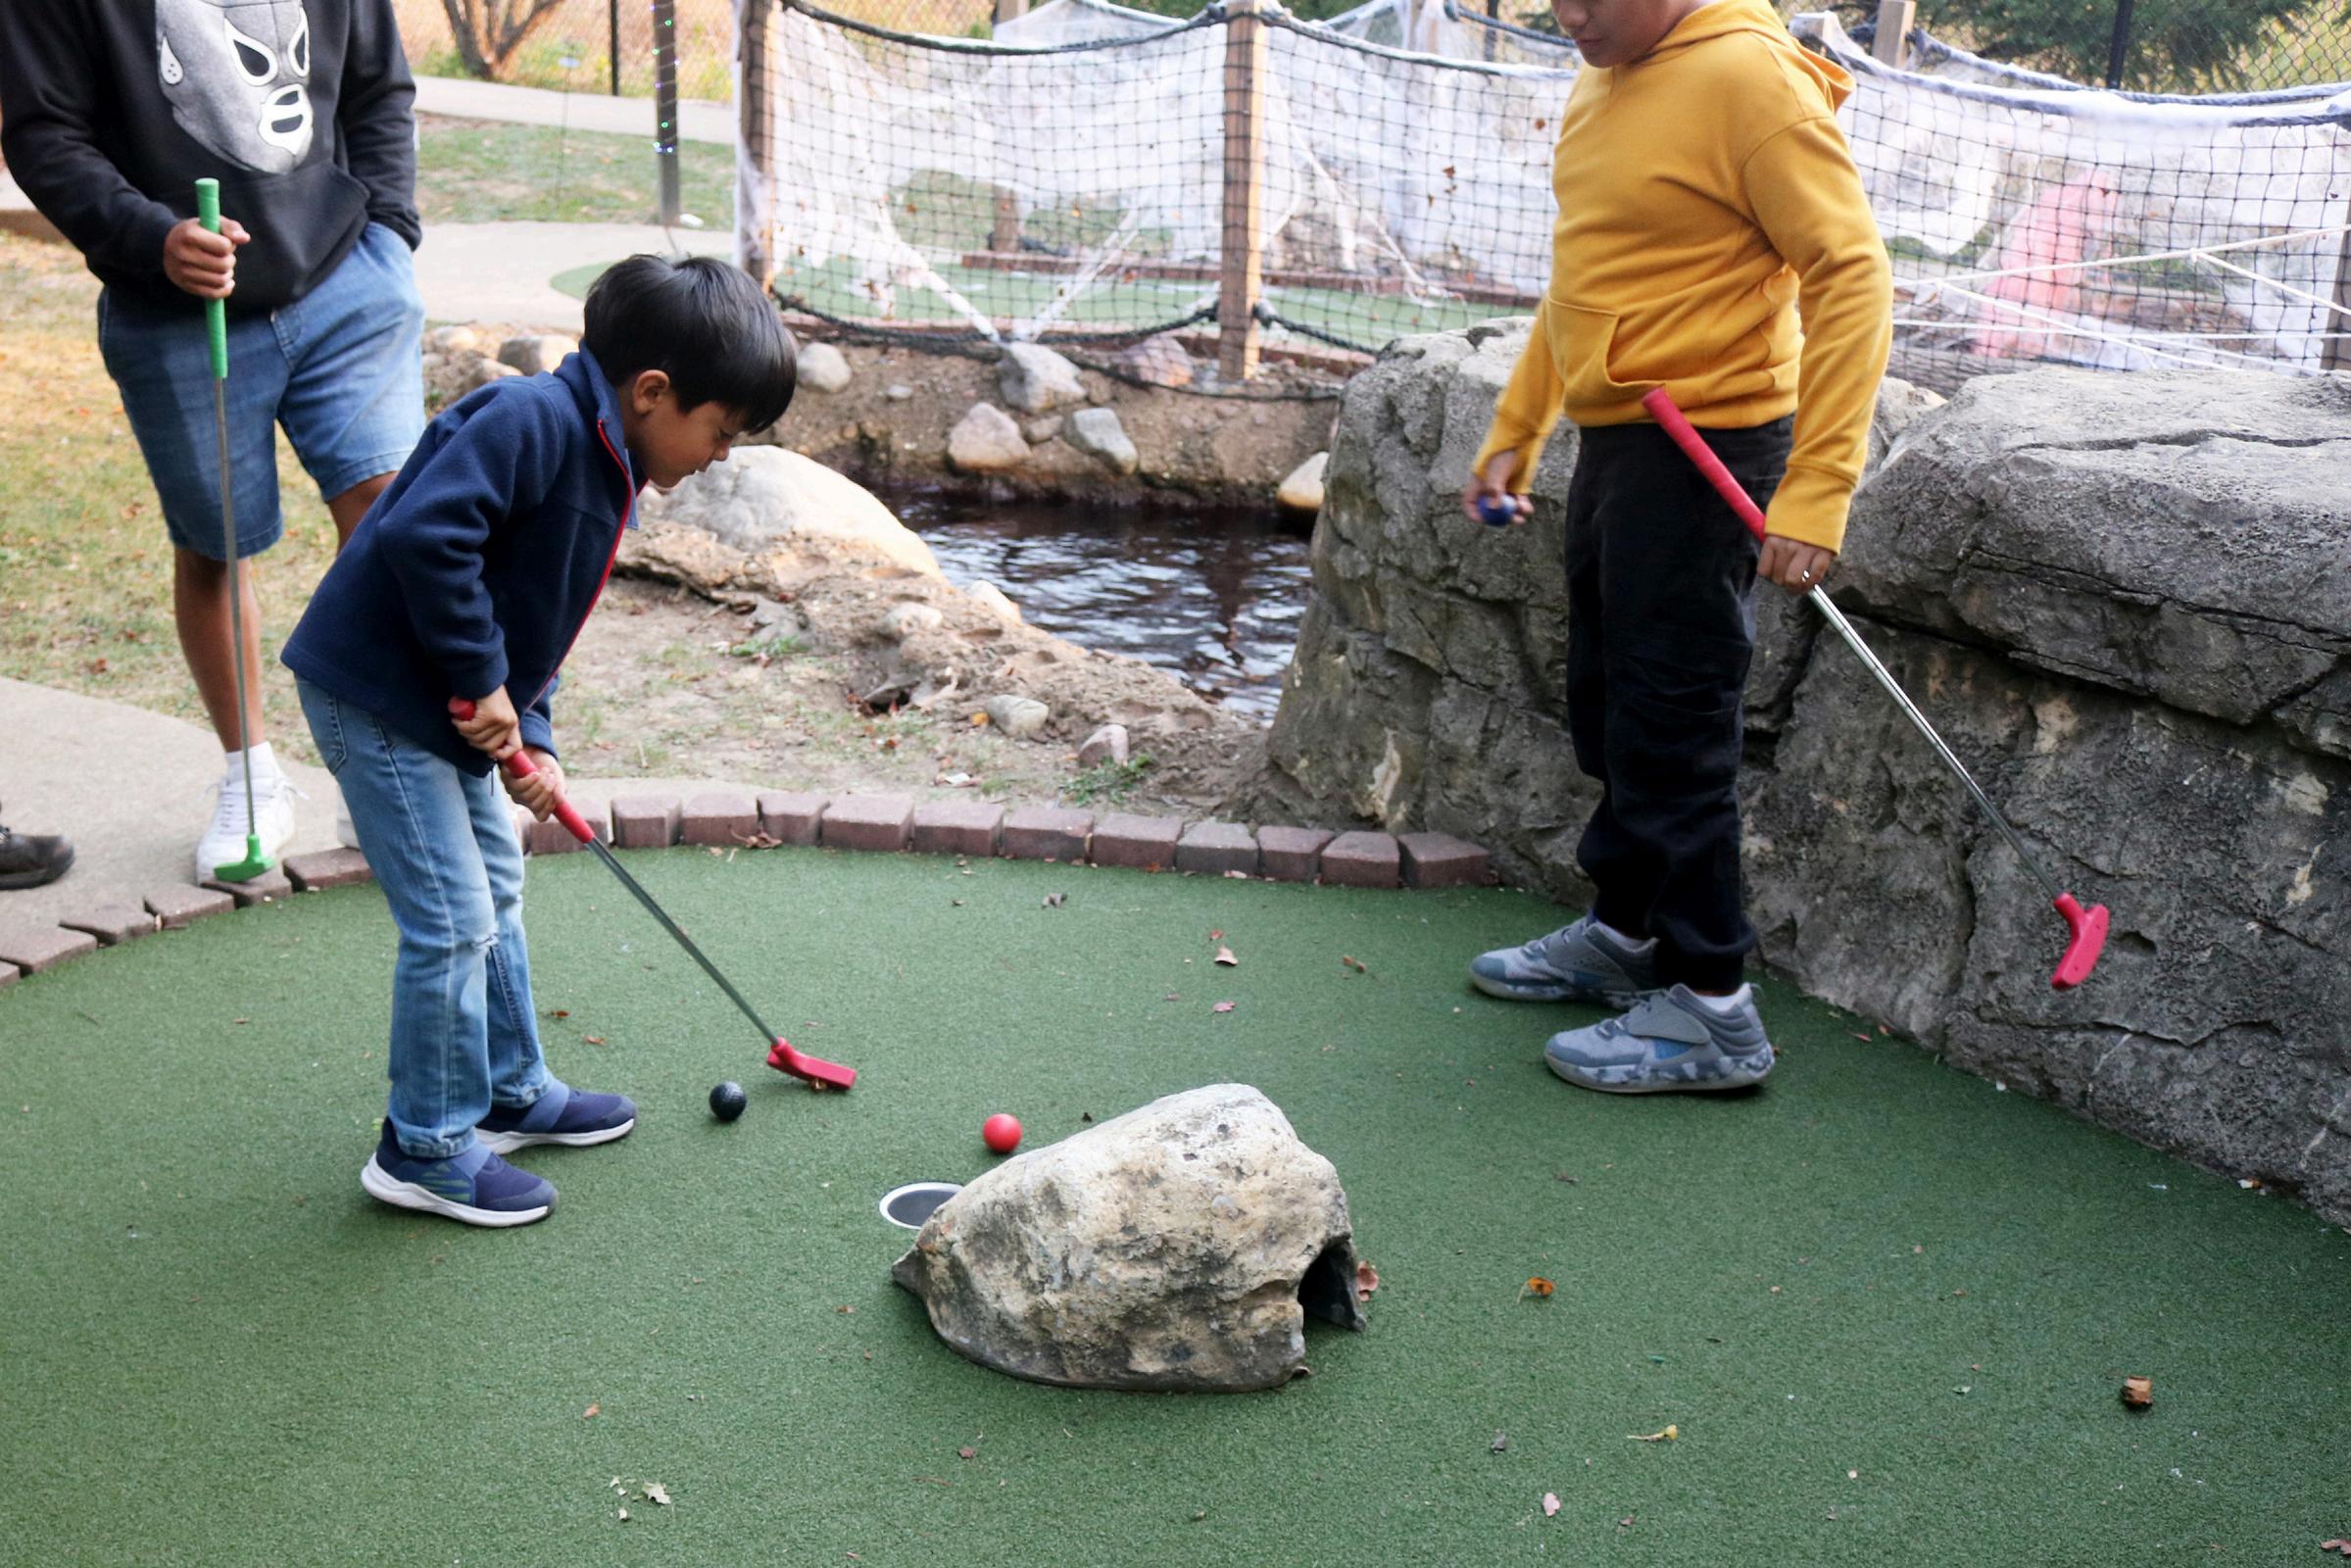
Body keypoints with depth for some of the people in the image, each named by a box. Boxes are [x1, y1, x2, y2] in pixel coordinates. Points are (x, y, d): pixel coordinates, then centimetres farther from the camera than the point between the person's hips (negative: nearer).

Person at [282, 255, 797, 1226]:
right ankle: (424, 1149, 11)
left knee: (495, 891, 20)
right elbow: (424, 535, -33)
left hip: (446, 708, 10)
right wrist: (481, 681, -25)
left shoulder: (603, 462, 9)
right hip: (376, 698, -10)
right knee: (451, 921, -5)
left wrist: (530, 735, 3)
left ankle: (510, 1092, 36)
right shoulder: (532, 418, -23)